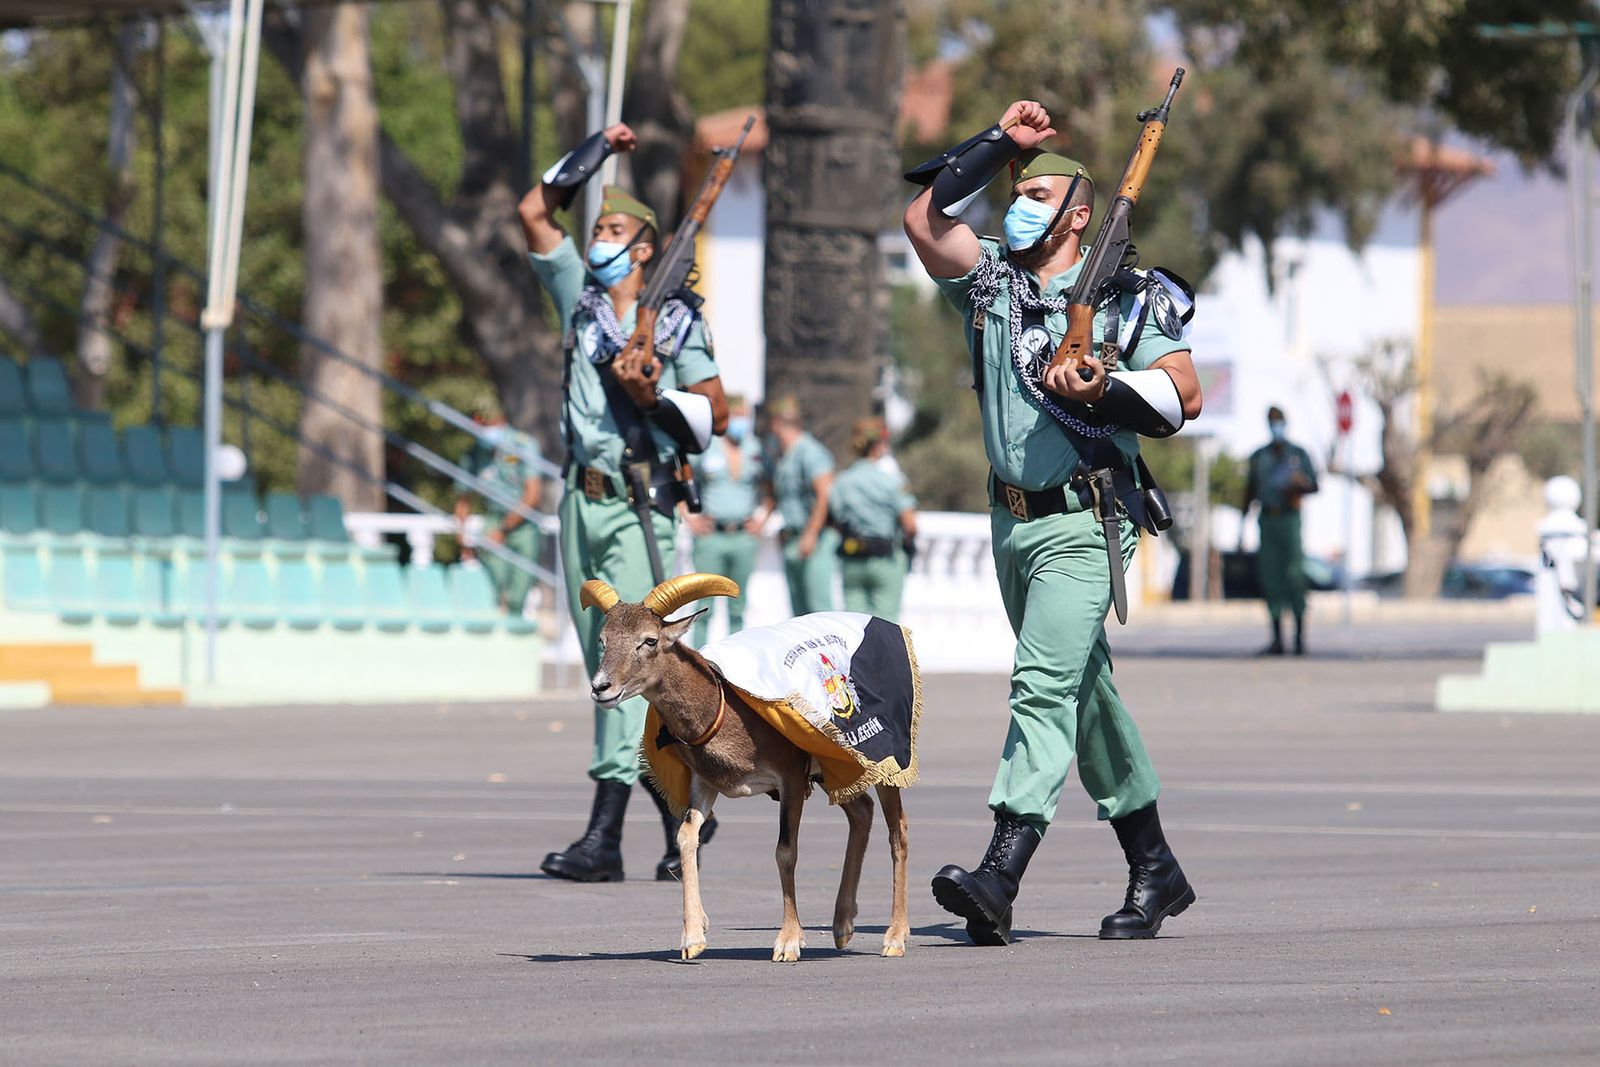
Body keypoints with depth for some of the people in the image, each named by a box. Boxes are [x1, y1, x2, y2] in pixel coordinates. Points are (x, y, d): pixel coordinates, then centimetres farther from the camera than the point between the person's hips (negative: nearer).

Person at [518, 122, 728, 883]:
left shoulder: (677, 323, -2)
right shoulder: (581, 300, 12)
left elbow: (717, 414, 1)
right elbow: (533, 213, 14)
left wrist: (655, 398, -15)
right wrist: (597, 149, 14)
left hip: (640, 505, -6)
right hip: (582, 500, 6)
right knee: (605, 666, 8)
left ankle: (605, 835, -21)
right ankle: (680, 807, 19)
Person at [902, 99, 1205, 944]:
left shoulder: (1127, 296, -3)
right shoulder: (990, 282, 11)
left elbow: (1185, 395, -7)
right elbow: (923, 218, -1)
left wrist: (1104, 391, -21)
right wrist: (1001, 142, 3)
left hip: (1083, 524, -7)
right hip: (1012, 519, 7)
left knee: (1044, 684, -18)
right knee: (1086, 693, 14)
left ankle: (998, 879, -29)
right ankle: (1155, 870, 25)